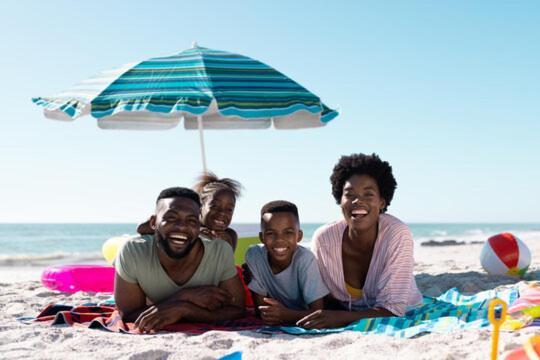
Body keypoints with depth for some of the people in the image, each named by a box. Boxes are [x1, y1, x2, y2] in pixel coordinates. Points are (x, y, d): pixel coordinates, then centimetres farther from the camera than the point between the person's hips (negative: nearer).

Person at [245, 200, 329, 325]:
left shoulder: (305, 259, -19)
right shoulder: (253, 255, -15)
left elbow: (318, 311, -19)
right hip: (273, 329, 2)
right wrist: (269, 314, -30)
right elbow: (260, 306, -8)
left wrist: (286, 315, -36)